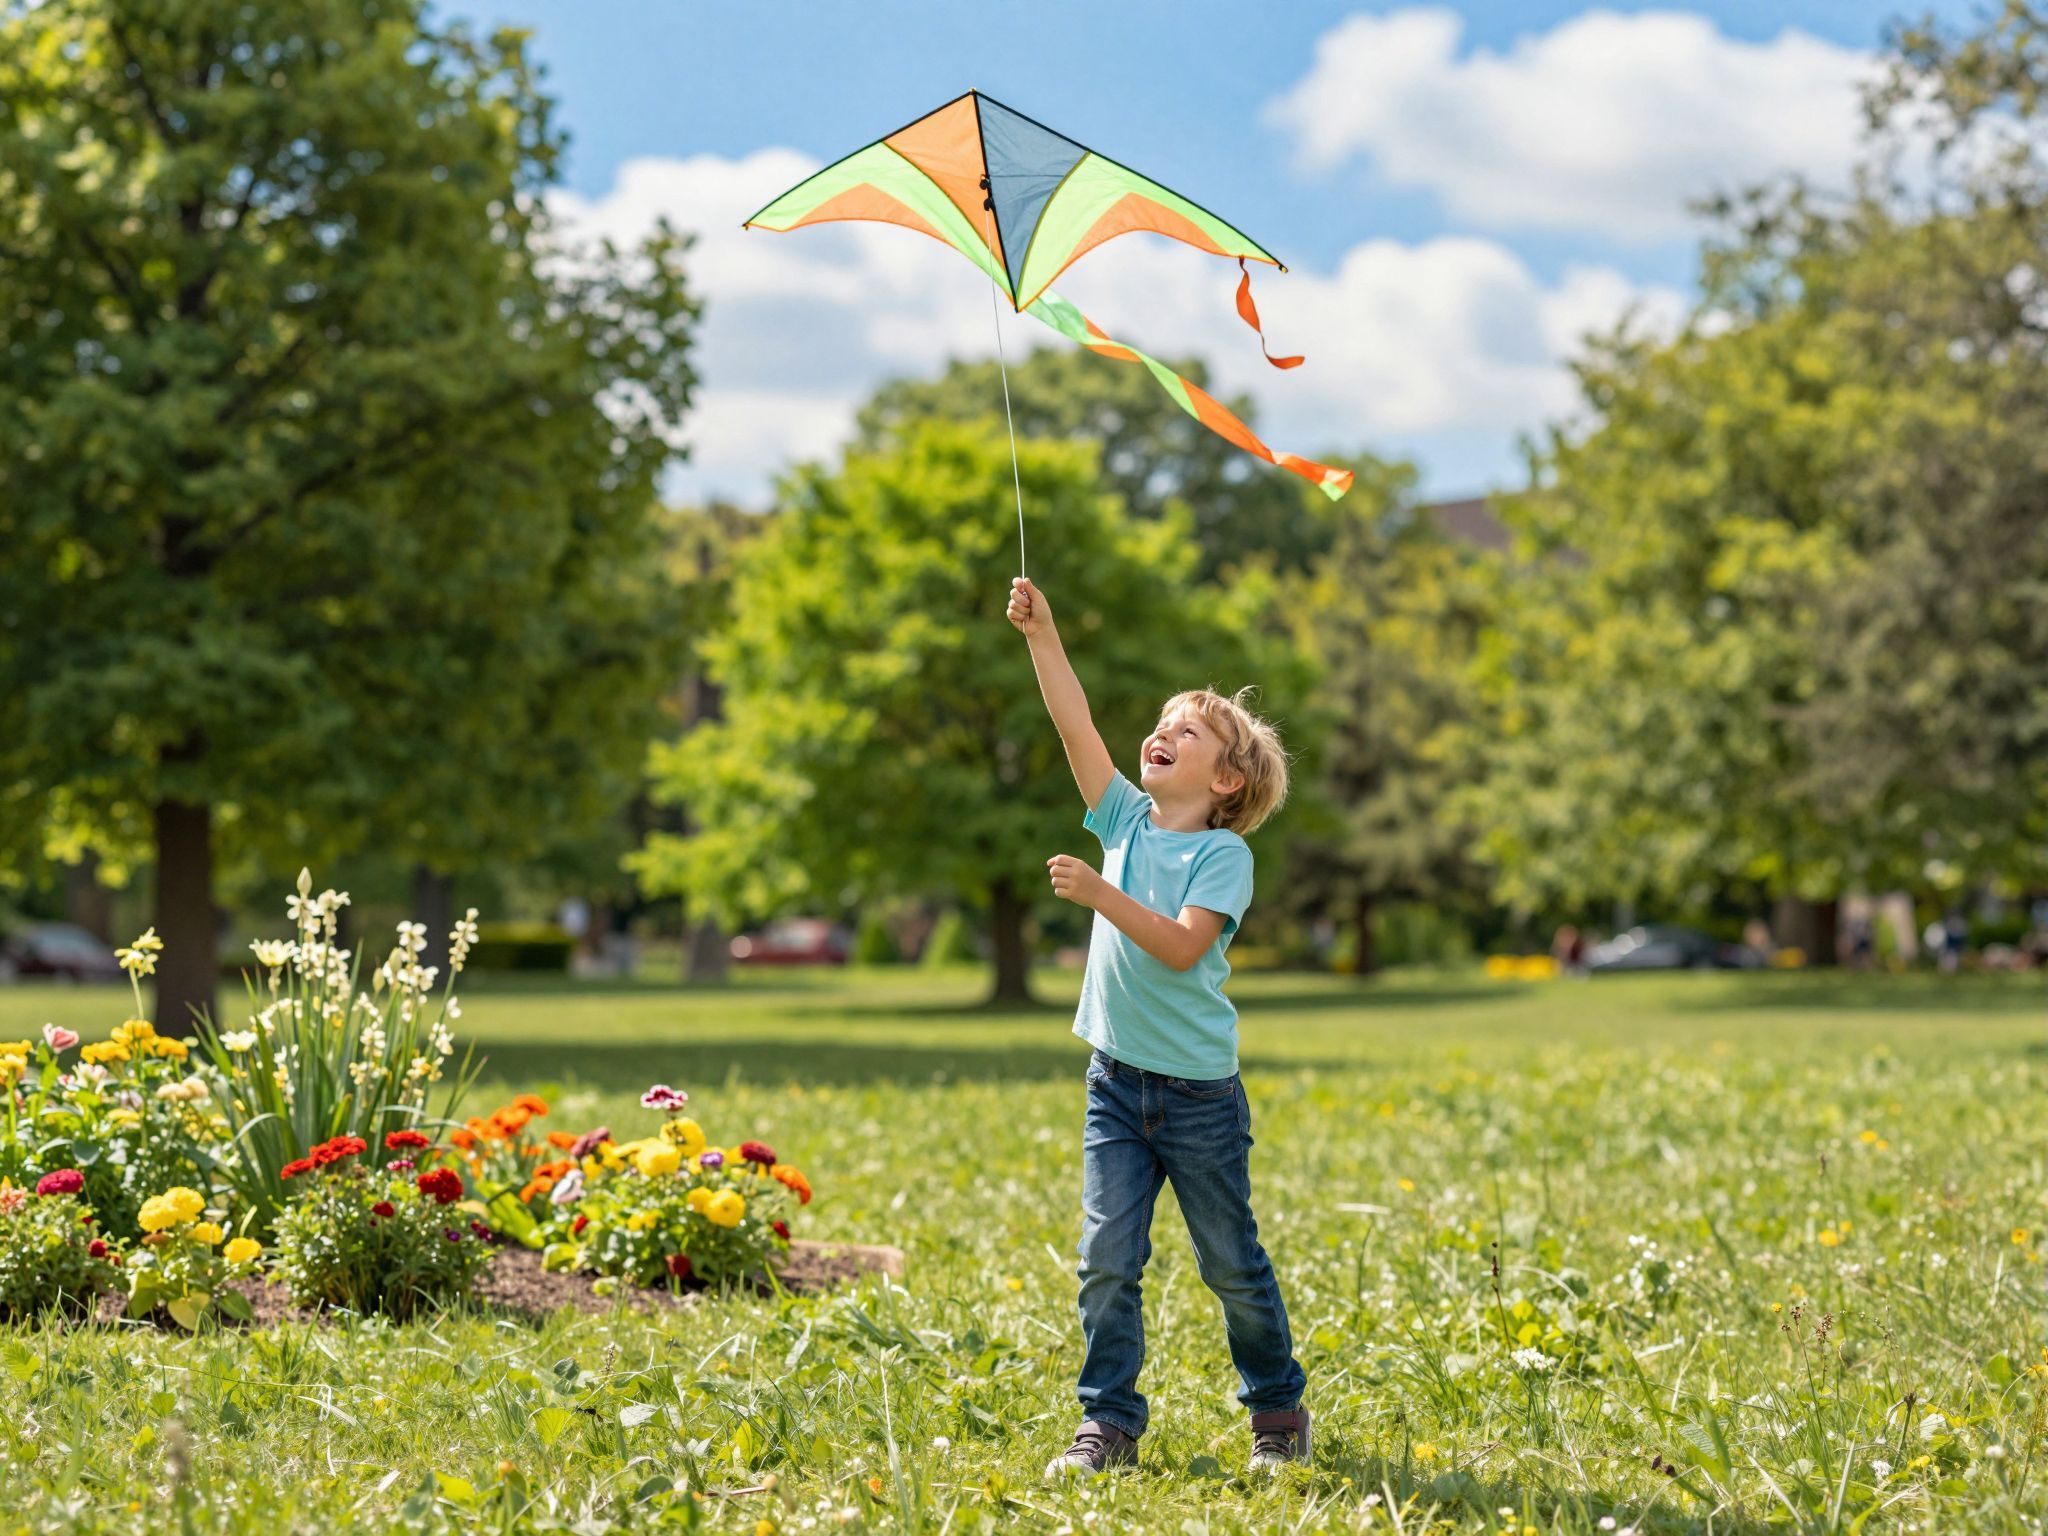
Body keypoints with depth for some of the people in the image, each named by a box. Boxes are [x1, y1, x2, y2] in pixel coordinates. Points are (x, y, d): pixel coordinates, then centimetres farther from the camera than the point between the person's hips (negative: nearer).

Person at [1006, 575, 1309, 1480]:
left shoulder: (1224, 853, -10)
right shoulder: (1126, 819, 5)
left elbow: (1181, 946, -22)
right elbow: (1076, 728, -4)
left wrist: (1100, 895, -30)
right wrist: (1042, 636, -11)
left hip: (1198, 1091, -4)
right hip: (1116, 1082, 4)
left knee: (1232, 1264, 8)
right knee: (1107, 1259, -1)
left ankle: (1278, 1410, 25)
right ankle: (1108, 1424, 6)